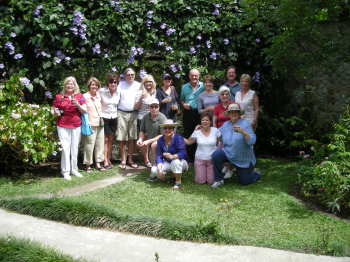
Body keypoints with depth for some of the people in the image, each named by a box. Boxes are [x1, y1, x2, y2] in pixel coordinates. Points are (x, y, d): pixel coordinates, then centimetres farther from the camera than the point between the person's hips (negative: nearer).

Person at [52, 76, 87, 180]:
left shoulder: (79, 96, 7)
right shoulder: (59, 97, 4)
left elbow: (85, 111, 4)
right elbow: (54, 110, 11)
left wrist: (78, 105, -12)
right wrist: (56, 112, -11)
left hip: (76, 126, 2)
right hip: (63, 126, -2)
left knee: (75, 148, 7)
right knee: (65, 148, -6)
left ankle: (74, 169, 19)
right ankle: (65, 171, 2)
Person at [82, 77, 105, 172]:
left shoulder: (99, 96, 14)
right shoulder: (85, 96, -5)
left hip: (100, 124, 6)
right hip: (90, 124, -6)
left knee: (100, 144, 8)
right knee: (89, 144, -6)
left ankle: (98, 163, 18)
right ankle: (88, 164, 5)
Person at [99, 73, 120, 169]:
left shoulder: (118, 93, 3)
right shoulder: (101, 91, -11)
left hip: (114, 118, 4)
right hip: (104, 117, -4)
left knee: (111, 140, 8)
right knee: (105, 139, -4)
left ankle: (109, 160, 16)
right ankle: (105, 161, 1)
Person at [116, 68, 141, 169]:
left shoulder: (138, 85, 9)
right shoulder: (120, 84, 7)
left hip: (133, 113, 1)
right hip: (122, 113, -1)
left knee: (132, 138, 6)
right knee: (122, 138, 0)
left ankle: (130, 159, 15)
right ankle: (123, 160, 7)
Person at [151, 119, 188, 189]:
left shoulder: (178, 138, -19)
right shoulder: (160, 140, -3)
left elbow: (183, 153, -28)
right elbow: (158, 155, -8)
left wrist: (172, 156, -46)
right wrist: (159, 164, -28)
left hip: (180, 162, -4)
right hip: (167, 163, 4)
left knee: (175, 162, -39)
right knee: (154, 170, -20)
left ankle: (178, 182, -19)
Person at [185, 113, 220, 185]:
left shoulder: (215, 130, -6)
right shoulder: (197, 132, -5)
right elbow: (188, 142, 4)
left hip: (212, 159, 0)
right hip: (200, 159, 0)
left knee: (211, 181, -3)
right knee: (200, 181, -2)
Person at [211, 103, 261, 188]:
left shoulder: (245, 124, -14)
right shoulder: (225, 125, 1)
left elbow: (252, 141, -24)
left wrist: (242, 132, -41)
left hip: (243, 159, -3)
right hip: (228, 153, 4)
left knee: (244, 181, 6)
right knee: (216, 155, -25)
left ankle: (255, 174, 42)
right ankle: (219, 180, -8)